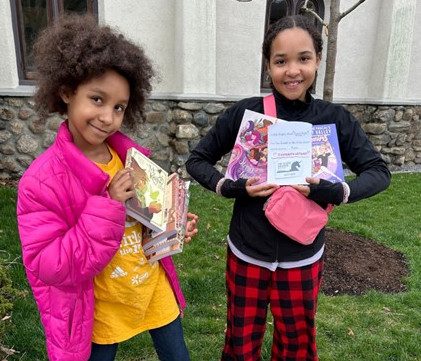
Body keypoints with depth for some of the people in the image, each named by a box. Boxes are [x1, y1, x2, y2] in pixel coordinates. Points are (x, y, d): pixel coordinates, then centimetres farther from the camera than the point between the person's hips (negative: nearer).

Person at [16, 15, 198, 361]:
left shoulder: (130, 156, -8)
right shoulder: (42, 179, -21)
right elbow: (48, 268, -23)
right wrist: (106, 208, -31)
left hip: (155, 288, 4)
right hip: (100, 308, -3)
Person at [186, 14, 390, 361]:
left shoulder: (335, 119, -8)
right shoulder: (244, 113, -12)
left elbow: (379, 171, -2)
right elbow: (197, 159, -4)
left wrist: (335, 192, -21)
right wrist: (231, 188, -21)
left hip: (303, 260, 1)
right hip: (247, 256, -1)